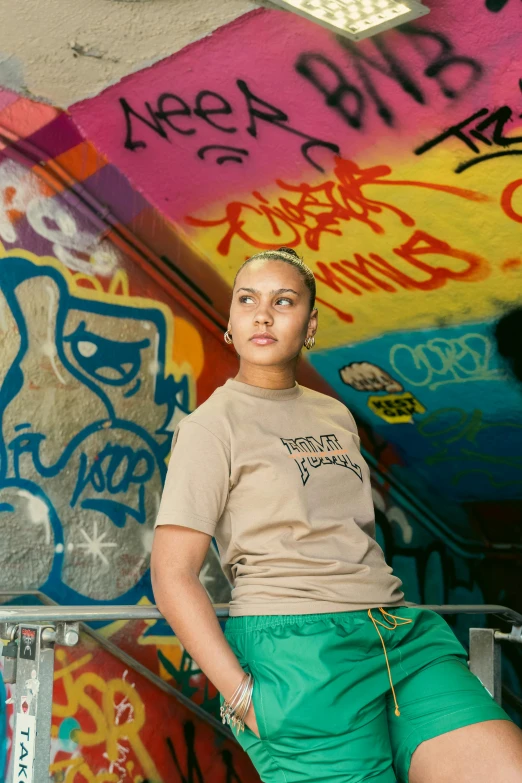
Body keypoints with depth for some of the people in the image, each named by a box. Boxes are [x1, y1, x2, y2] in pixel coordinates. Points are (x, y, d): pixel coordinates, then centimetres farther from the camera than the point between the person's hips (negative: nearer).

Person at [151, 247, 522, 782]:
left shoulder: (335, 415, 18)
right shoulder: (210, 426, -1)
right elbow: (172, 577, -7)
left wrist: (398, 626, 11)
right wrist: (243, 696, -15)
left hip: (405, 633, 6)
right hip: (296, 642, -5)